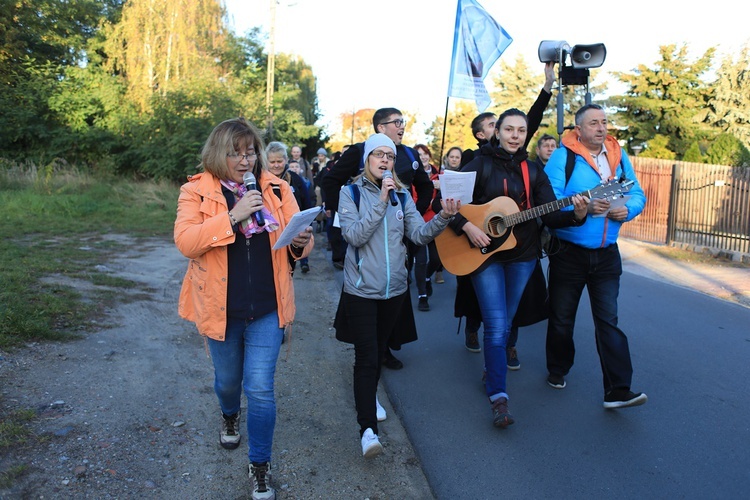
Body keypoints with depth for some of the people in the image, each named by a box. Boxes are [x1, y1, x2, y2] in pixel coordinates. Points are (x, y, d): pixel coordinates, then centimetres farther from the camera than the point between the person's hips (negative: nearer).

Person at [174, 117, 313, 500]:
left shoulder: (276, 189, 1)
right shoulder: (196, 191, -6)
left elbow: (295, 234, 2)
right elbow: (184, 241, -18)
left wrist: (300, 241, -22)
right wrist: (233, 216, -27)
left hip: (267, 309, 0)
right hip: (220, 308, 0)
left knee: (260, 389, -2)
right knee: (228, 380, 21)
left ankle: (260, 466, 18)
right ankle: (230, 417, 56)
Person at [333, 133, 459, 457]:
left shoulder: (402, 194, 4)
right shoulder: (352, 192, -6)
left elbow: (419, 234, -5)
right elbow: (354, 235, -19)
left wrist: (444, 217, -22)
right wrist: (381, 202, -25)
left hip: (394, 287, 4)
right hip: (361, 288, -4)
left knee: (379, 350, 20)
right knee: (366, 356, -8)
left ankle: (369, 395, 42)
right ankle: (368, 428, -4)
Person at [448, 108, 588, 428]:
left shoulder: (532, 171, 6)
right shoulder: (481, 165, -4)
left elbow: (551, 215, 0)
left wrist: (576, 215, -19)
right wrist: (467, 227, -20)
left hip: (522, 255, 4)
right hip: (486, 254, -4)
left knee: (505, 324, 14)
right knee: (496, 327, -9)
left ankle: (492, 372, 36)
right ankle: (498, 396, -5)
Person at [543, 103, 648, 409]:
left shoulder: (619, 157, 7)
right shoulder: (562, 157, -8)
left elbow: (638, 195, 11)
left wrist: (627, 209, -10)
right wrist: (583, 207, -26)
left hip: (606, 254, 3)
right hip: (569, 253, -3)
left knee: (608, 321, -1)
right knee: (561, 319, 11)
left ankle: (617, 390, 0)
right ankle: (557, 370, 33)